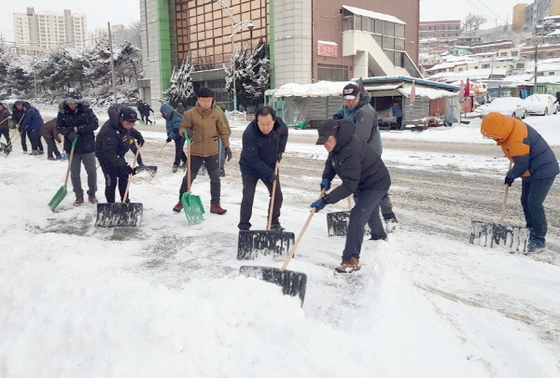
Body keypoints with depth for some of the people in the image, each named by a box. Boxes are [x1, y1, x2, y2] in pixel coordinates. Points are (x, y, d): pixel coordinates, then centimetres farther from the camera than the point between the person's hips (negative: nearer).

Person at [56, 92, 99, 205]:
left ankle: (92, 193, 26)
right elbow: (59, 127, 2)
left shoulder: (86, 110, -8)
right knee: (74, 174, 8)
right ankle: (79, 196, 22)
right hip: (71, 148, 1)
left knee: (92, 171, 7)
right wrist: (69, 132, -18)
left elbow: (95, 124, -11)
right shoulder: (62, 111, -3)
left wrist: (78, 129, -18)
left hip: (87, 146, -1)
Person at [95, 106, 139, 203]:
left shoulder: (123, 123, -16)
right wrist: (124, 166, -46)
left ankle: (125, 201, 28)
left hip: (117, 154, 9)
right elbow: (109, 154, -39)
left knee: (124, 176, 14)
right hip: (104, 155, -8)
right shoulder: (109, 132, -39)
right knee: (111, 181, -9)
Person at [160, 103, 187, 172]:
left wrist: (170, 137, -25)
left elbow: (176, 130, -28)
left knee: (178, 150, -12)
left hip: (181, 135, -9)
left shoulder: (176, 117, -25)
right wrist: (169, 135, 3)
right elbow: (168, 127, 15)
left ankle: (176, 165, -9)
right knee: (179, 150, 16)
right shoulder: (168, 117, 6)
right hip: (176, 136, 10)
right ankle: (185, 161, 31)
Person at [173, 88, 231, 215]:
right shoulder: (190, 113, -7)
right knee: (189, 177, 10)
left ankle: (215, 204, 16)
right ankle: (181, 201, 27)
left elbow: (223, 131, 6)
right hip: (195, 152, -1)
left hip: (212, 152, 2)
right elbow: (182, 128, -1)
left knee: (215, 178, 4)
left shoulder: (216, 114, -1)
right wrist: (186, 132, -24)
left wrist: (227, 146, 3)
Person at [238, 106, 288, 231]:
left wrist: (280, 150, -3)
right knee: (248, 198, -8)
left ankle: (274, 222, 26)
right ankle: (244, 227, 6)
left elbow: (284, 134, 9)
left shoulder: (279, 123, -17)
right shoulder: (249, 134, -33)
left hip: (271, 167, 5)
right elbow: (252, 159, -28)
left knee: (277, 196, 7)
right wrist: (269, 173, -28)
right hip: (250, 169, -5)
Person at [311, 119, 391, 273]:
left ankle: (351, 260, -16)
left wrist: (325, 200, -43)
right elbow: (331, 161, 7)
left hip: (376, 184, -10)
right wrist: (326, 178, -13)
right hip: (362, 182, 10)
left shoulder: (350, 151, -39)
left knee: (357, 217, -22)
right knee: (370, 214, 29)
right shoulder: (338, 143, -10)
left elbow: (349, 186, -40)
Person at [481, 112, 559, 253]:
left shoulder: (517, 143, -34)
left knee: (534, 203, -14)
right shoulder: (511, 122, -6)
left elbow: (521, 166, -23)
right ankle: (531, 231, 27)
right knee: (525, 201, 14)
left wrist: (510, 175, -4)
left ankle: (539, 239, -4)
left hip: (544, 171, -10)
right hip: (531, 171, 10)